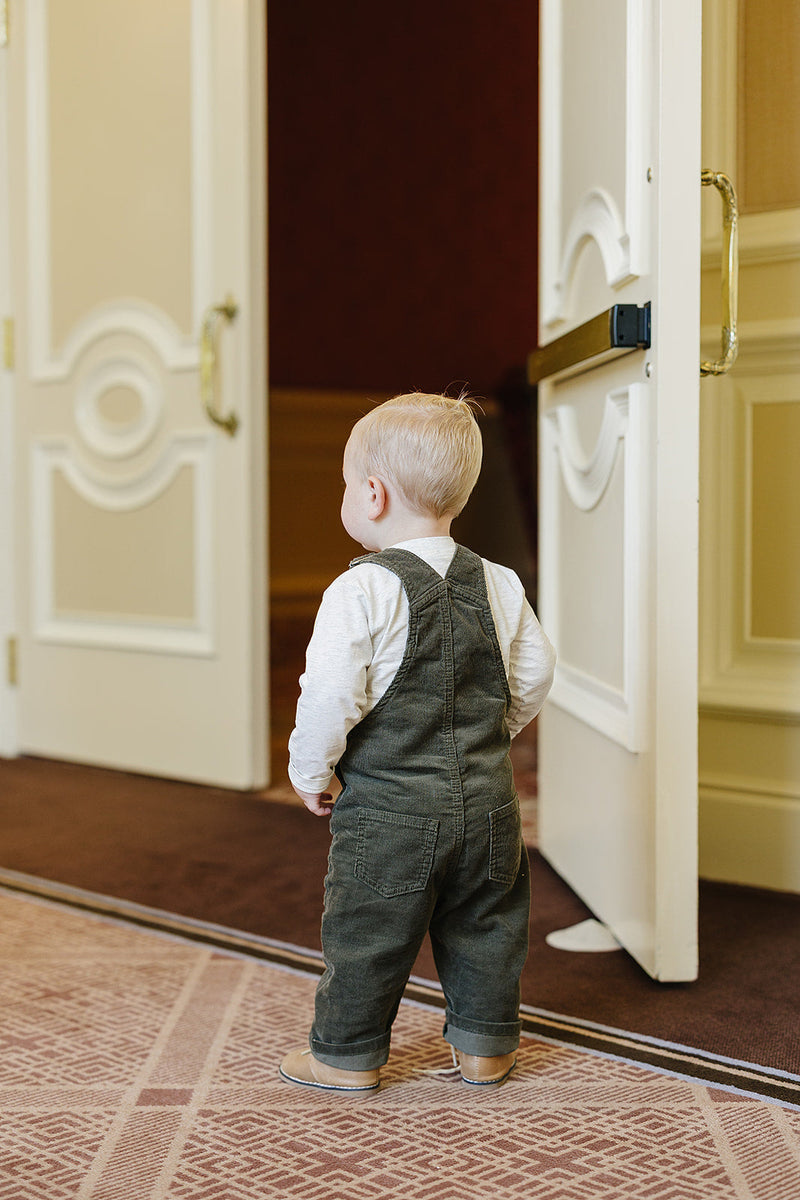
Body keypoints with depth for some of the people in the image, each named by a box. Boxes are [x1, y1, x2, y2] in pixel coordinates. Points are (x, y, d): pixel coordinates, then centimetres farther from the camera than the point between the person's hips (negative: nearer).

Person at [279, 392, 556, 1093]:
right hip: (488, 801, 5)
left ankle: (348, 1055, 22)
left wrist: (310, 772, -4)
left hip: (388, 808, -5)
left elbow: (330, 696, -19)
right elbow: (535, 673, 10)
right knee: (485, 924, 18)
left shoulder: (362, 592, -16)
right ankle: (485, 1048, 29)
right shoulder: (499, 585, 2)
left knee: (367, 931, 10)